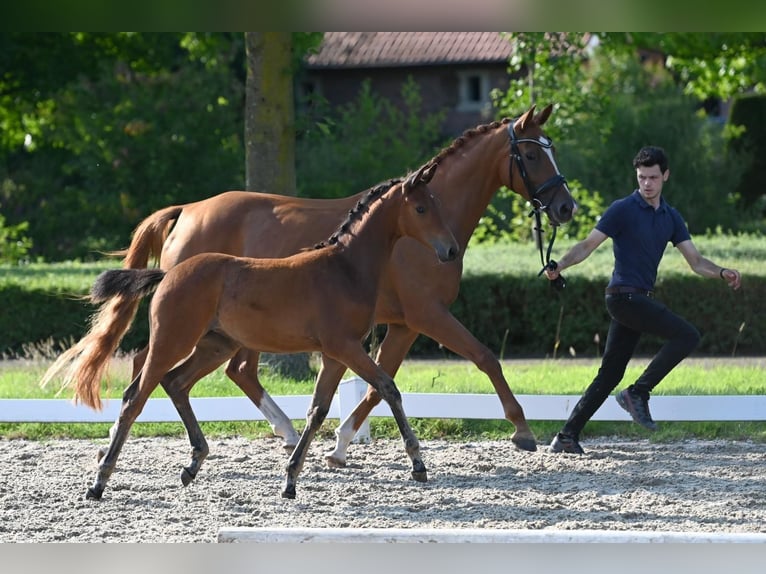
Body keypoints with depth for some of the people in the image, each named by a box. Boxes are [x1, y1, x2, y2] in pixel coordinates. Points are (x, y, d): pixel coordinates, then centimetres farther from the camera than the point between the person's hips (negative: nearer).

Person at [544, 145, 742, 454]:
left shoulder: (670, 217, 13)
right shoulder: (623, 210, -7)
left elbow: (696, 261, 11)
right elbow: (587, 245, -10)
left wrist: (722, 273, -8)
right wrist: (560, 265, -28)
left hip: (641, 299, 7)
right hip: (624, 296, -7)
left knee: (610, 373, 5)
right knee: (686, 334, -16)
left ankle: (567, 436, 7)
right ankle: (638, 393, -11)